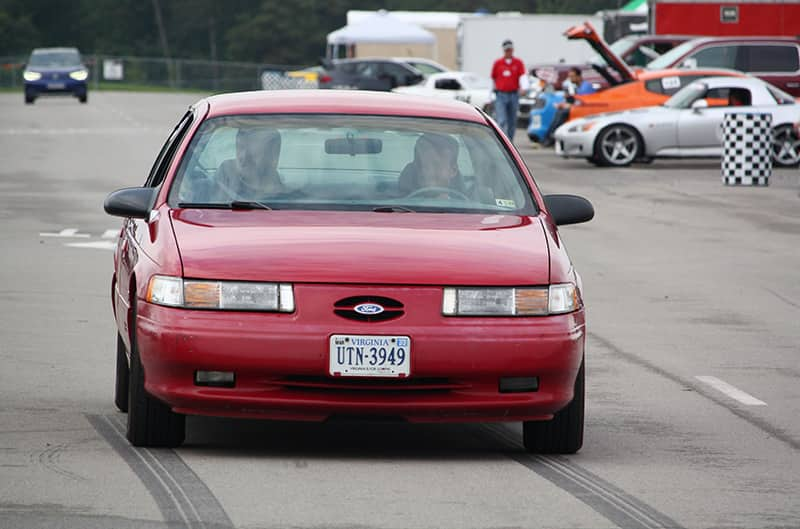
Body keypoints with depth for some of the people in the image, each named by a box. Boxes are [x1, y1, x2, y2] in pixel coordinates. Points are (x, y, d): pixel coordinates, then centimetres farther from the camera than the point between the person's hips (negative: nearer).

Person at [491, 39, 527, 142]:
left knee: (512, 122, 9)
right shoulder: (497, 63, 5)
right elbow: (492, 78, 12)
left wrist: (523, 87, -30)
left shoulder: (518, 63, 5)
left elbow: (523, 76, -8)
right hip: (500, 95, -1)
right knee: (502, 121, -12)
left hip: (514, 94, 1)